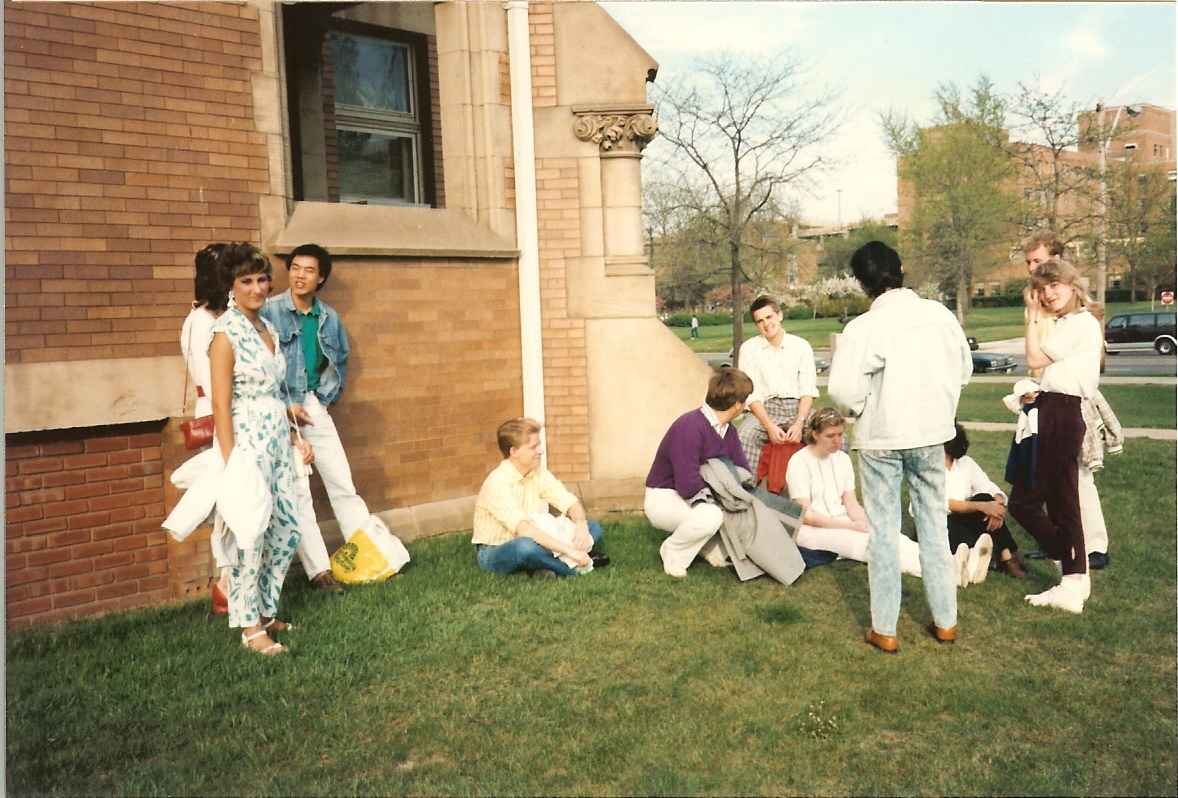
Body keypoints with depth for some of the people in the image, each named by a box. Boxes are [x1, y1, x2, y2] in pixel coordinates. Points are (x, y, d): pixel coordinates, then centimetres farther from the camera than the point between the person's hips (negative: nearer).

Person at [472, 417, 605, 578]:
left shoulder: (539, 472, -2)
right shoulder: (497, 482, -25)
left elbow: (571, 502, -4)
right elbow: (523, 528, -36)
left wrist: (581, 525, -27)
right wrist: (568, 550, -39)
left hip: (532, 542, 8)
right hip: (494, 553, -8)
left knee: (593, 528, -2)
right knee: (526, 545, -43)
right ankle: (574, 570, -19)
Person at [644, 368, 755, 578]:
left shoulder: (728, 430, 1)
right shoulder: (689, 427, -29)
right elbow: (688, 487, -33)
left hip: (698, 497, 9)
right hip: (663, 499, -8)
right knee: (710, 516, -36)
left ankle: (714, 548, 9)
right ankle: (673, 553, -8)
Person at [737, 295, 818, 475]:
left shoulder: (801, 346, 9)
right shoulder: (749, 349, 5)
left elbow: (808, 390, 4)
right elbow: (751, 394, -2)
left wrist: (799, 423, -15)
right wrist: (770, 426, -17)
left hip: (797, 408, 1)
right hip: (765, 409, -1)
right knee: (747, 433, -34)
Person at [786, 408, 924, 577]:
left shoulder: (843, 458, 9)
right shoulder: (799, 462, -10)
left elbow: (852, 503, 7)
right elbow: (806, 515, -14)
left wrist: (867, 524, -14)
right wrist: (851, 525, -19)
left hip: (842, 522, 6)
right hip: (813, 529, -6)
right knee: (866, 542, -30)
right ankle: (919, 566, -42)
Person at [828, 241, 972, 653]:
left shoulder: (864, 327, -18)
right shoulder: (939, 314, -3)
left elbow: (843, 389, -23)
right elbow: (963, 368, 8)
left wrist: (857, 409, -2)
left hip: (881, 438, -4)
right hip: (931, 433, 4)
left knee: (883, 530, 7)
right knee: (934, 524, 17)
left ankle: (884, 630, 15)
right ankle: (945, 620, 27)